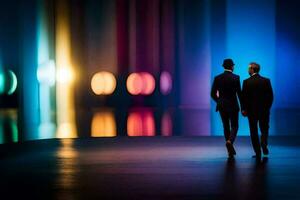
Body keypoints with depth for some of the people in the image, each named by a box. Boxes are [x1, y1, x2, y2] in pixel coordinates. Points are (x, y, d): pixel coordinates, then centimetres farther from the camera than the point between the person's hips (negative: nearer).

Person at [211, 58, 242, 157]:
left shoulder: (217, 78, -1)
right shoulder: (235, 78, -9)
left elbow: (213, 94, -1)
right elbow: (239, 93, -9)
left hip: (221, 106, 3)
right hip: (233, 106, -3)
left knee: (226, 127, 13)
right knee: (234, 126, 8)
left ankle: (230, 150, 13)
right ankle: (229, 141, -21)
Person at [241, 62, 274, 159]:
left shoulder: (246, 82, -8)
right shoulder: (266, 81, -2)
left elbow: (244, 96, -8)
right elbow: (270, 95, 0)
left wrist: (243, 109, 1)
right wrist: (268, 107, 12)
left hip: (251, 110, -1)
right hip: (264, 110, 2)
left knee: (254, 131, 8)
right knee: (264, 129, 15)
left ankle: (258, 152, 5)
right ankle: (264, 144, -12)